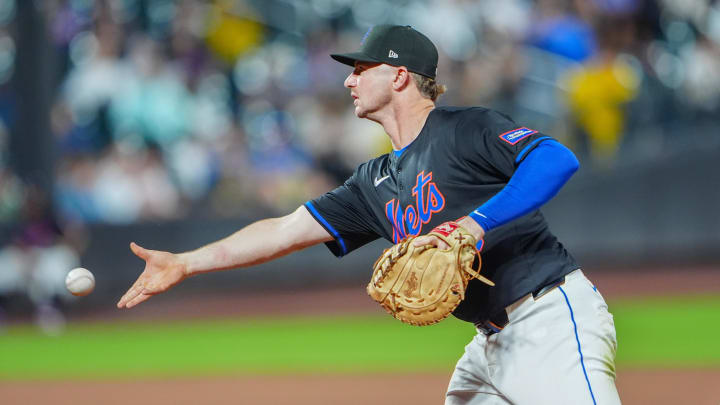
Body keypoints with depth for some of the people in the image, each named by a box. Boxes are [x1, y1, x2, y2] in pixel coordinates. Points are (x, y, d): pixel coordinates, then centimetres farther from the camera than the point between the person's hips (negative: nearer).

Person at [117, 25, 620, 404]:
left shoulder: (466, 129, -7)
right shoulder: (377, 183, 18)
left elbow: (558, 159, -21)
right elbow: (287, 230, 20)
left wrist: (474, 226, -28)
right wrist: (185, 264, 18)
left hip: (553, 319, -9)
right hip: (493, 343, 9)